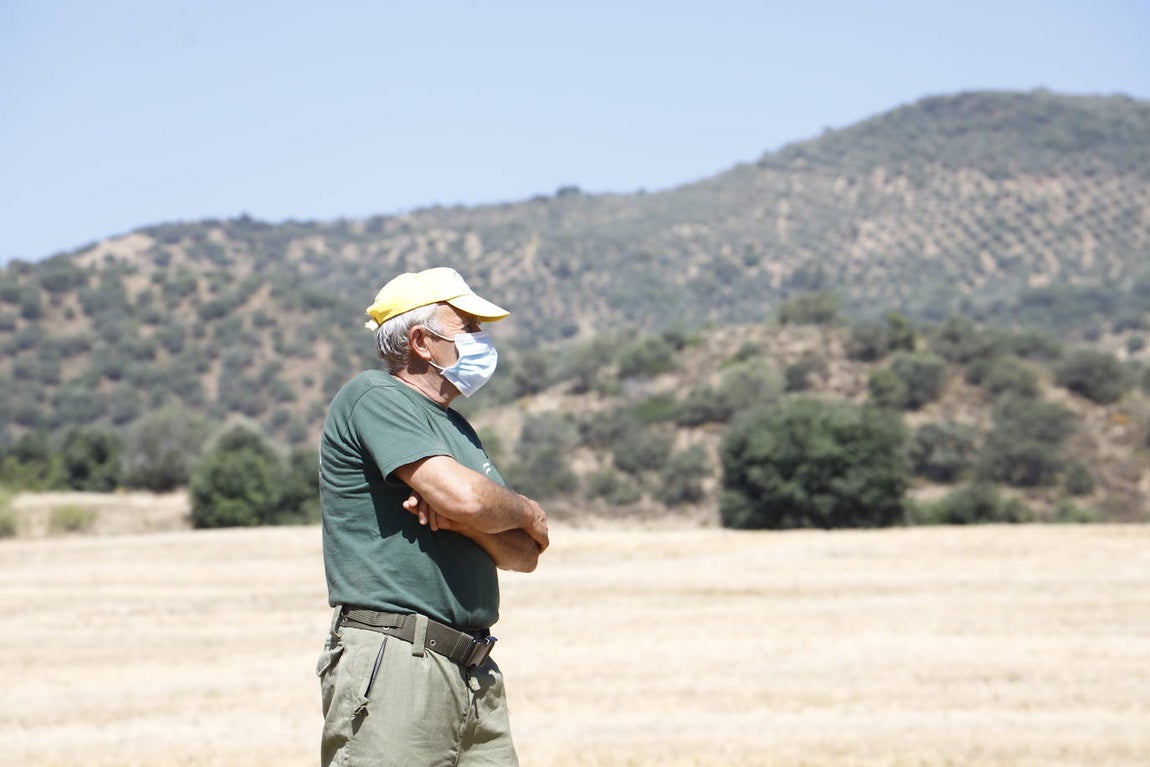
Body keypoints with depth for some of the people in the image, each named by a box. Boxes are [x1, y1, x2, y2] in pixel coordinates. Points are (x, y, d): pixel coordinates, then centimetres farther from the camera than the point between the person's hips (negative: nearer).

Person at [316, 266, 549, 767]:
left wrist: (461, 518, -7)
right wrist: (528, 513, 4)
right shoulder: (373, 397, -4)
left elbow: (524, 555, 14)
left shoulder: (456, 428, 23)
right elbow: (464, 496, -18)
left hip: (474, 672, 8)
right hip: (393, 666, -8)